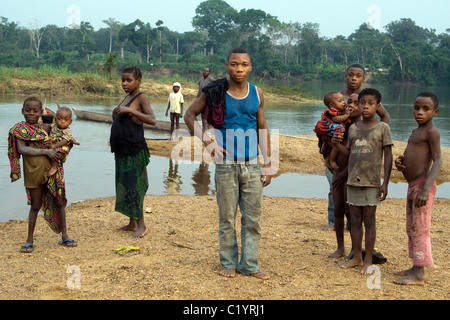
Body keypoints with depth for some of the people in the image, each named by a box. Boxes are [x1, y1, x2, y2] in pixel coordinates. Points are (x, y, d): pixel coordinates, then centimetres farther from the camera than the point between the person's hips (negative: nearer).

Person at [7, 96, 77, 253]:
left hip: (52, 171, 4)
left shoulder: (45, 127, 6)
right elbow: (22, 149, -20)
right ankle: (30, 241, 18)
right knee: (35, 206, 5)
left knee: (59, 203, 8)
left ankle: (64, 236, 20)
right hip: (33, 173, -4)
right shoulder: (20, 129, -7)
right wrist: (45, 151, -24)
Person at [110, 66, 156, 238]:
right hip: (122, 150, 9)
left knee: (133, 186, -7)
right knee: (124, 185, 11)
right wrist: (116, 115, 7)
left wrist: (129, 110, -27)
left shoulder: (141, 98, -8)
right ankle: (132, 223, 19)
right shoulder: (127, 97, 16)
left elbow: (152, 120, -23)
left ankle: (141, 224, 2)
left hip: (134, 150, -8)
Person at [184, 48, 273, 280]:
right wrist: (208, 142, -9)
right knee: (227, 218, 5)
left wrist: (267, 164, 8)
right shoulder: (216, 93, -4)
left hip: (252, 165, 3)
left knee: (253, 218, 5)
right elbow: (189, 115, 3)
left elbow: (262, 129, 12)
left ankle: (250, 265, 16)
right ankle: (228, 263, 19)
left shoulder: (257, 94, 5)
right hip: (226, 165, -3)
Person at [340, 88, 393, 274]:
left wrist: (385, 183, -7)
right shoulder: (353, 128, 9)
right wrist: (345, 181, 13)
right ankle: (356, 257, 20)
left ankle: (368, 260, 10)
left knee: (369, 221, 1)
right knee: (355, 221, 9)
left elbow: (388, 156, -2)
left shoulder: (382, 128, -2)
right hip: (353, 182, 4)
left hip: (371, 182, -4)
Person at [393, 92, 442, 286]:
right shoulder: (416, 132, 16)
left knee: (420, 229, -7)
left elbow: (437, 161, -18)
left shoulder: (431, 132, -11)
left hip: (422, 185, -9)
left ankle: (419, 275, -3)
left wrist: (425, 189, -27)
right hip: (412, 185, 9)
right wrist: (400, 162, 2)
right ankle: (416, 268, 23)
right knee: (411, 229, 14)